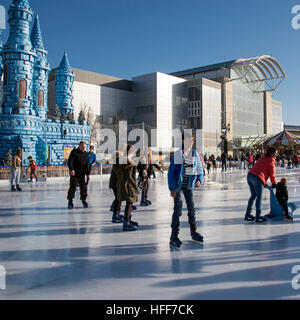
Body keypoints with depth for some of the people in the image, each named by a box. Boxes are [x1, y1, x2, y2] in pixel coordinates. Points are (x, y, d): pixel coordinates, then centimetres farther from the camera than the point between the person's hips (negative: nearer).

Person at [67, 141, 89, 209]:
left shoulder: (85, 153, 11)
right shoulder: (74, 152, -5)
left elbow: (86, 164, 15)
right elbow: (70, 161, -14)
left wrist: (87, 173, 11)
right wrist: (71, 169, -28)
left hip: (82, 174, 5)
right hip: (74, 174, -5)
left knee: (83, 187, 6)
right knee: (73, 187, -3)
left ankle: (83, 200, 19)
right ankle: (70, 201, 8)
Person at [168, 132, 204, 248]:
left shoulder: (195, 154, -3)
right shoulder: (178, 154, -16)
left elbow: (199, 169, 7)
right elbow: (171, 171, -14)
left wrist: (199, 179, -11)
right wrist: (172, 188, -17)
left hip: (189, 185, 5)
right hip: (178, 184, -5)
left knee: (191, 208, 11)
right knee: (178, 209, -6)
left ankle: (194, 232, 27)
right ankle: (174, 237, 3)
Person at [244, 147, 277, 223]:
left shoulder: (263, 158, 26)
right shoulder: (271, 160, 1)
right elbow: (272, 173, 2)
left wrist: (264, 183, 28)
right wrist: (274, 183, 15)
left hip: (250, 175, 9)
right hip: (257, 178, -8)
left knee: (253, 195, 17)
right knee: (259, 197, 1)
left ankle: (248, 215, 18)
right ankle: (258, 217, 4)